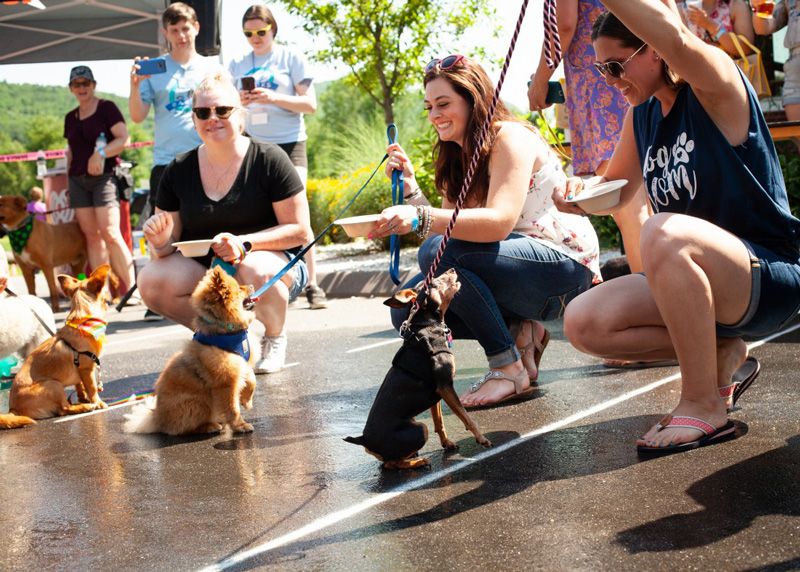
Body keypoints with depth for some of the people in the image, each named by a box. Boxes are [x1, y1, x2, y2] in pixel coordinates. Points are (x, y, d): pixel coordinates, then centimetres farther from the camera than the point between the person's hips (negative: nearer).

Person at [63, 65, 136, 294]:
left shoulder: (107, 108, 0)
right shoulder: (71, 117, 17)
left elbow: (124, 139, -10)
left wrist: (101, 153, -23)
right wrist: (68, 182, 18)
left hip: (103, 177, -6)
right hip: (78, 180, 6)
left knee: (111, 234, -16)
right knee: (91, 235, 2)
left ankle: (131, 290, -14)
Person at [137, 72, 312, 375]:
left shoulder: (268, 159, -11)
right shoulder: (178, 171, 1)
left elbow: (299, 229, -11)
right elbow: (168, 245, 5)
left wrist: (245, 243, -25)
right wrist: (160, 243, -21)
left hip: (272, 261, -3)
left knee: (256, 272, -38)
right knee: (150, 280, -24)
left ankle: (275, 338, -3)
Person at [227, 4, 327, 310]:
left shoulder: (291, 58, 3)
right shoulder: (238, 65, 12)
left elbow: (310, 104, -3)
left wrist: (274, 98, -17)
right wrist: (240, 102, -8)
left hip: (289, 144, -3)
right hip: (252, 146, 3)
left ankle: (312, 285, -8)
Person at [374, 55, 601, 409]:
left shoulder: (510, 137, -14)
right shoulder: (460, 159, 13)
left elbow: (500, 222, -30)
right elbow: (448, 227, 3)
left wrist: (420, 219, -40)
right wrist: (410, 188, -8)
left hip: (564, 265, -9)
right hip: (520, 265, 9)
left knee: (438, 253, -29)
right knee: (408, 308, -6)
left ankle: (510, 368, -18)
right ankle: (518, 332, 2)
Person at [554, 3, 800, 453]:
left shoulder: (714, 88, -14)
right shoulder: (641, 116, 9)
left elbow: (677, 38, -37)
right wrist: (581, 195, -2)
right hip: (693, 284, 8)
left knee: (664, 234, -38)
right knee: (584, 324, -11)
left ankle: (705, 407, -22)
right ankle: (719, 352, 5)